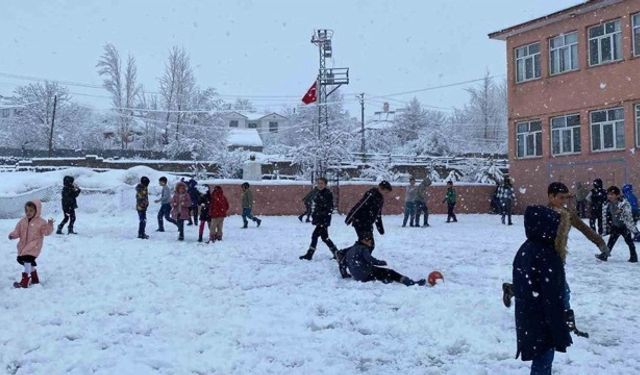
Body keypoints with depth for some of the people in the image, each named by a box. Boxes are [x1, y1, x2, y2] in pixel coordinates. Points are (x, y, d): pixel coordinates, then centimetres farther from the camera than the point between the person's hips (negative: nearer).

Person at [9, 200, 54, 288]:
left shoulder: (41, 222, -8)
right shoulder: (23, 221, 8)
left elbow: (46, 232, -12)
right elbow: (17, 231, 10)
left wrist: (50, 225, -29)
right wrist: (12, 235, -9)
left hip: (34, 246, -7)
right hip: (23, 245, 7)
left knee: (27, 260, -20)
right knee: (30, 262, 16)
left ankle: (24, 282, -16)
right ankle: (35, 278, 35)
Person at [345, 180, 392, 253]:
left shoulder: (381, 198, 12)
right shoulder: (371, 194, -17)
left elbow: (378, 214, 22)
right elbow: (358, 206, -22)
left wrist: (380, 227, 26)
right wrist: (349, 218, -26)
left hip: (368, 225, 9)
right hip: (360, 223, -9)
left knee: (371, 244, 9)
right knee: (369, 244, -12)